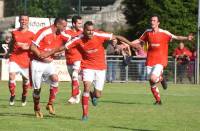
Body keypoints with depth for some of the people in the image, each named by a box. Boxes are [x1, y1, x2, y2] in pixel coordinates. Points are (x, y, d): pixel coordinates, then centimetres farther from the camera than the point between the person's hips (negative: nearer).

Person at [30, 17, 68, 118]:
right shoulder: (44, 32, -15)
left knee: (55, 79, -23)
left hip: (49, 63, 4)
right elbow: (32, 47, -14)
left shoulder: (60, 36, 3)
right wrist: (41, 56, -19)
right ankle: (37, 109, 20)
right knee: (37, 88, -1)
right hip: (37, 63, -4)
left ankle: (50, 104, -11)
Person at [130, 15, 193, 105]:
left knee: (153, 78, -25)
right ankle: (158, 100, 22)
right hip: (150, 61, 4)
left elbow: (176, 37, -10)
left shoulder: (164, 33, -5)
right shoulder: (147, 32, 7)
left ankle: (160, 78, 11)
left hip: (160, 61, -4)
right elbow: (139, 41, 21)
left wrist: (187, 38, -26)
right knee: (152, 84, 3)